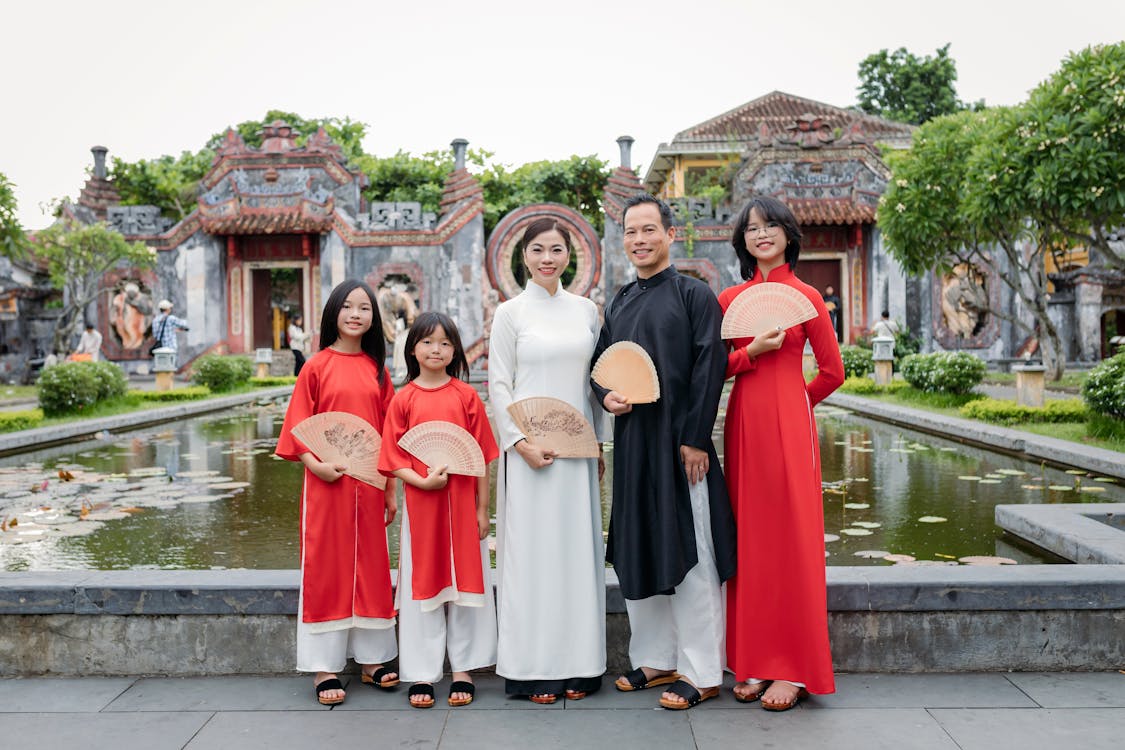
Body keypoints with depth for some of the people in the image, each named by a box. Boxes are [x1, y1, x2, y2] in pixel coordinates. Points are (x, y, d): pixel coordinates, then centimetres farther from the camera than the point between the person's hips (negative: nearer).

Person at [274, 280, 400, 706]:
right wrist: (316, 463, -19)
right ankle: (324, 667, 13)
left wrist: (391, 490, 8)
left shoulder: (376, 369, 8)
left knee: (371, 566, 9)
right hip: (327, 482, -3)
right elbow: (298, 429, -2)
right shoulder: (317, 366, -2)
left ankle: (371, 659, 22)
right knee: (325, 568, 3)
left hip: (368, 483, 4)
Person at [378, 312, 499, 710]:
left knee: (464, 582, 7)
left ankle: (463, 669, 21)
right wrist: (422, 480, -17)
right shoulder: (403, 399, 1)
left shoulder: (466, 396, 0)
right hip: (420, 503, 0)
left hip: (462, 503, 0)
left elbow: (481, 456, 1)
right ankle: (422, 674, 18)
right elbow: (393, 457, 0)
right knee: (422, 585, 7)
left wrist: (482, 508, -1)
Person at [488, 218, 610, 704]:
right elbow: (498, 386, -2)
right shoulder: (510, 313, 1)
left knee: (577, 548, 6)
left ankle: (577, 664, 17)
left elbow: (596, 382, 13)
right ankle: (533, 668, 10)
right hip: (529, 447, -3)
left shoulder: (586, 311, 10)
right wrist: (521, 441, -12)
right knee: (531, 549, 0)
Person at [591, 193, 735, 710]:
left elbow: (709, 368, -10)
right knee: (637, 550, 11)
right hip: (631, 442, 7)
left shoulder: (694, 295, -3)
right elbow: (599, 364, 19)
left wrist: (695, 439, -16)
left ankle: (701, 673, 10)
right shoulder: (618, 304, 15)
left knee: (690, 555, -1)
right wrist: (605, 395, -3)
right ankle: (655, 659, 26)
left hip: (679, 442, -6)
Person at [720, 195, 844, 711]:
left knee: (791, 538, -1)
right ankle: (752, 662, 16)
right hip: (742, 426, 4)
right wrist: (752, 352, -10)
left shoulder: (804, 297, 0)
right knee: (748, 537, 6)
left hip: (789, 427, -3)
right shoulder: (729, 299, 9)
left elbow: (832, 372, 4)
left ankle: (793, 669, 9)